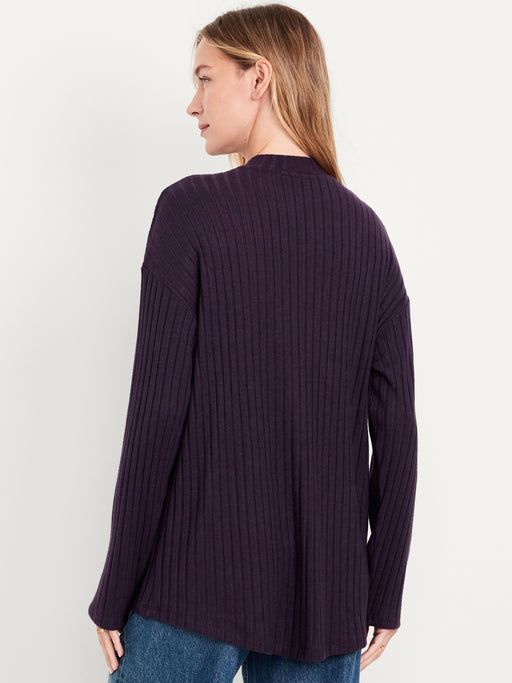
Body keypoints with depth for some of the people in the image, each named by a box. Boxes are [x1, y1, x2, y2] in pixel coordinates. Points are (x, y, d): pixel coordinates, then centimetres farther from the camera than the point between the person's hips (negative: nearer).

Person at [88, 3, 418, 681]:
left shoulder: (192, 209, -9)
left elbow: (158, 411, -13)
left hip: (195, 584, -4)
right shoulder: (366, 229, 3)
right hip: (327, 594, 4)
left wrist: (115, 590, -4)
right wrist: (385, 595, 11)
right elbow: (395, 430, 2)